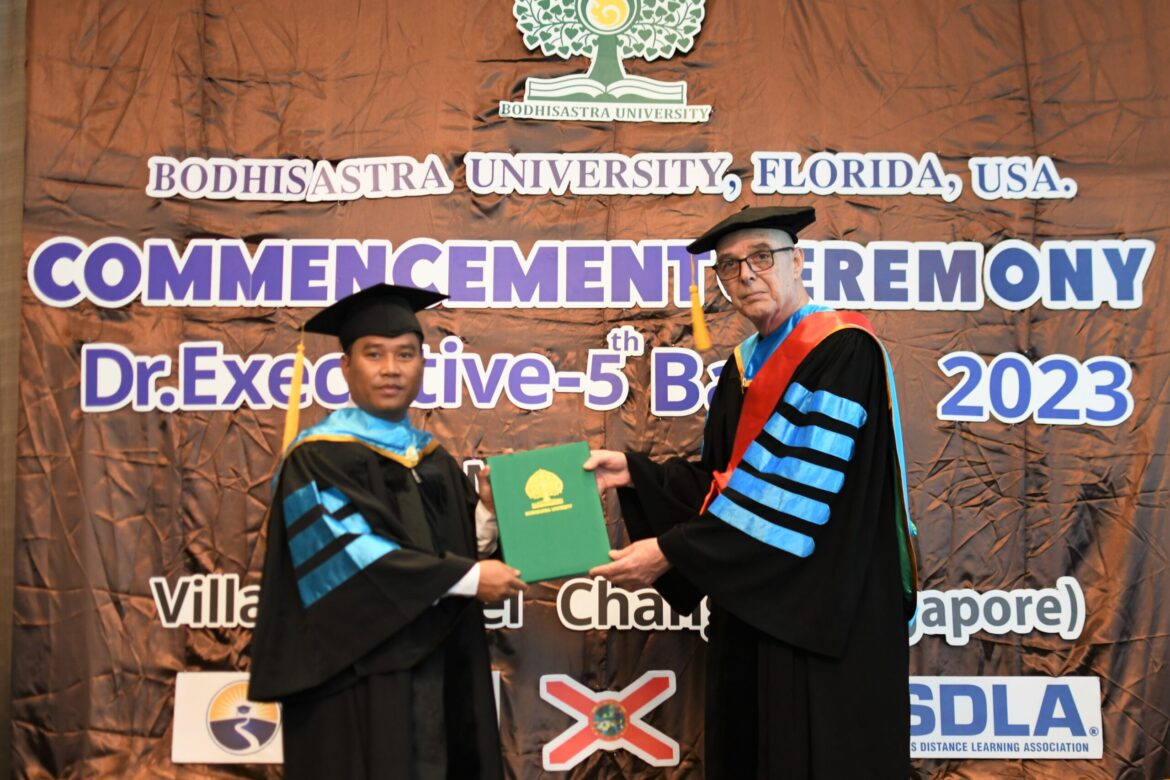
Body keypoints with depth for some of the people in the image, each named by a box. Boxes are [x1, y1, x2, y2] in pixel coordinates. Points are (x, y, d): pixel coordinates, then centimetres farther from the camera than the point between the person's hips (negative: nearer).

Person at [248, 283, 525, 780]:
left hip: (440, 669, 7)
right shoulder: (320, 458, -8)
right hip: (361, 680, -6)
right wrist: (468, 577, -18)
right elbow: (349, 555, -19)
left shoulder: (434, 458, 13)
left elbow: (461, 548, 13)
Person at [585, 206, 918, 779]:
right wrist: (633, 472, -1)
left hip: (826, 610, -8)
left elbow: (794, 489, -22)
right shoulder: (742, 368, 12)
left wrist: (673, 549, -21)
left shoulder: (842, 352, -15)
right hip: (750, 600, 8)